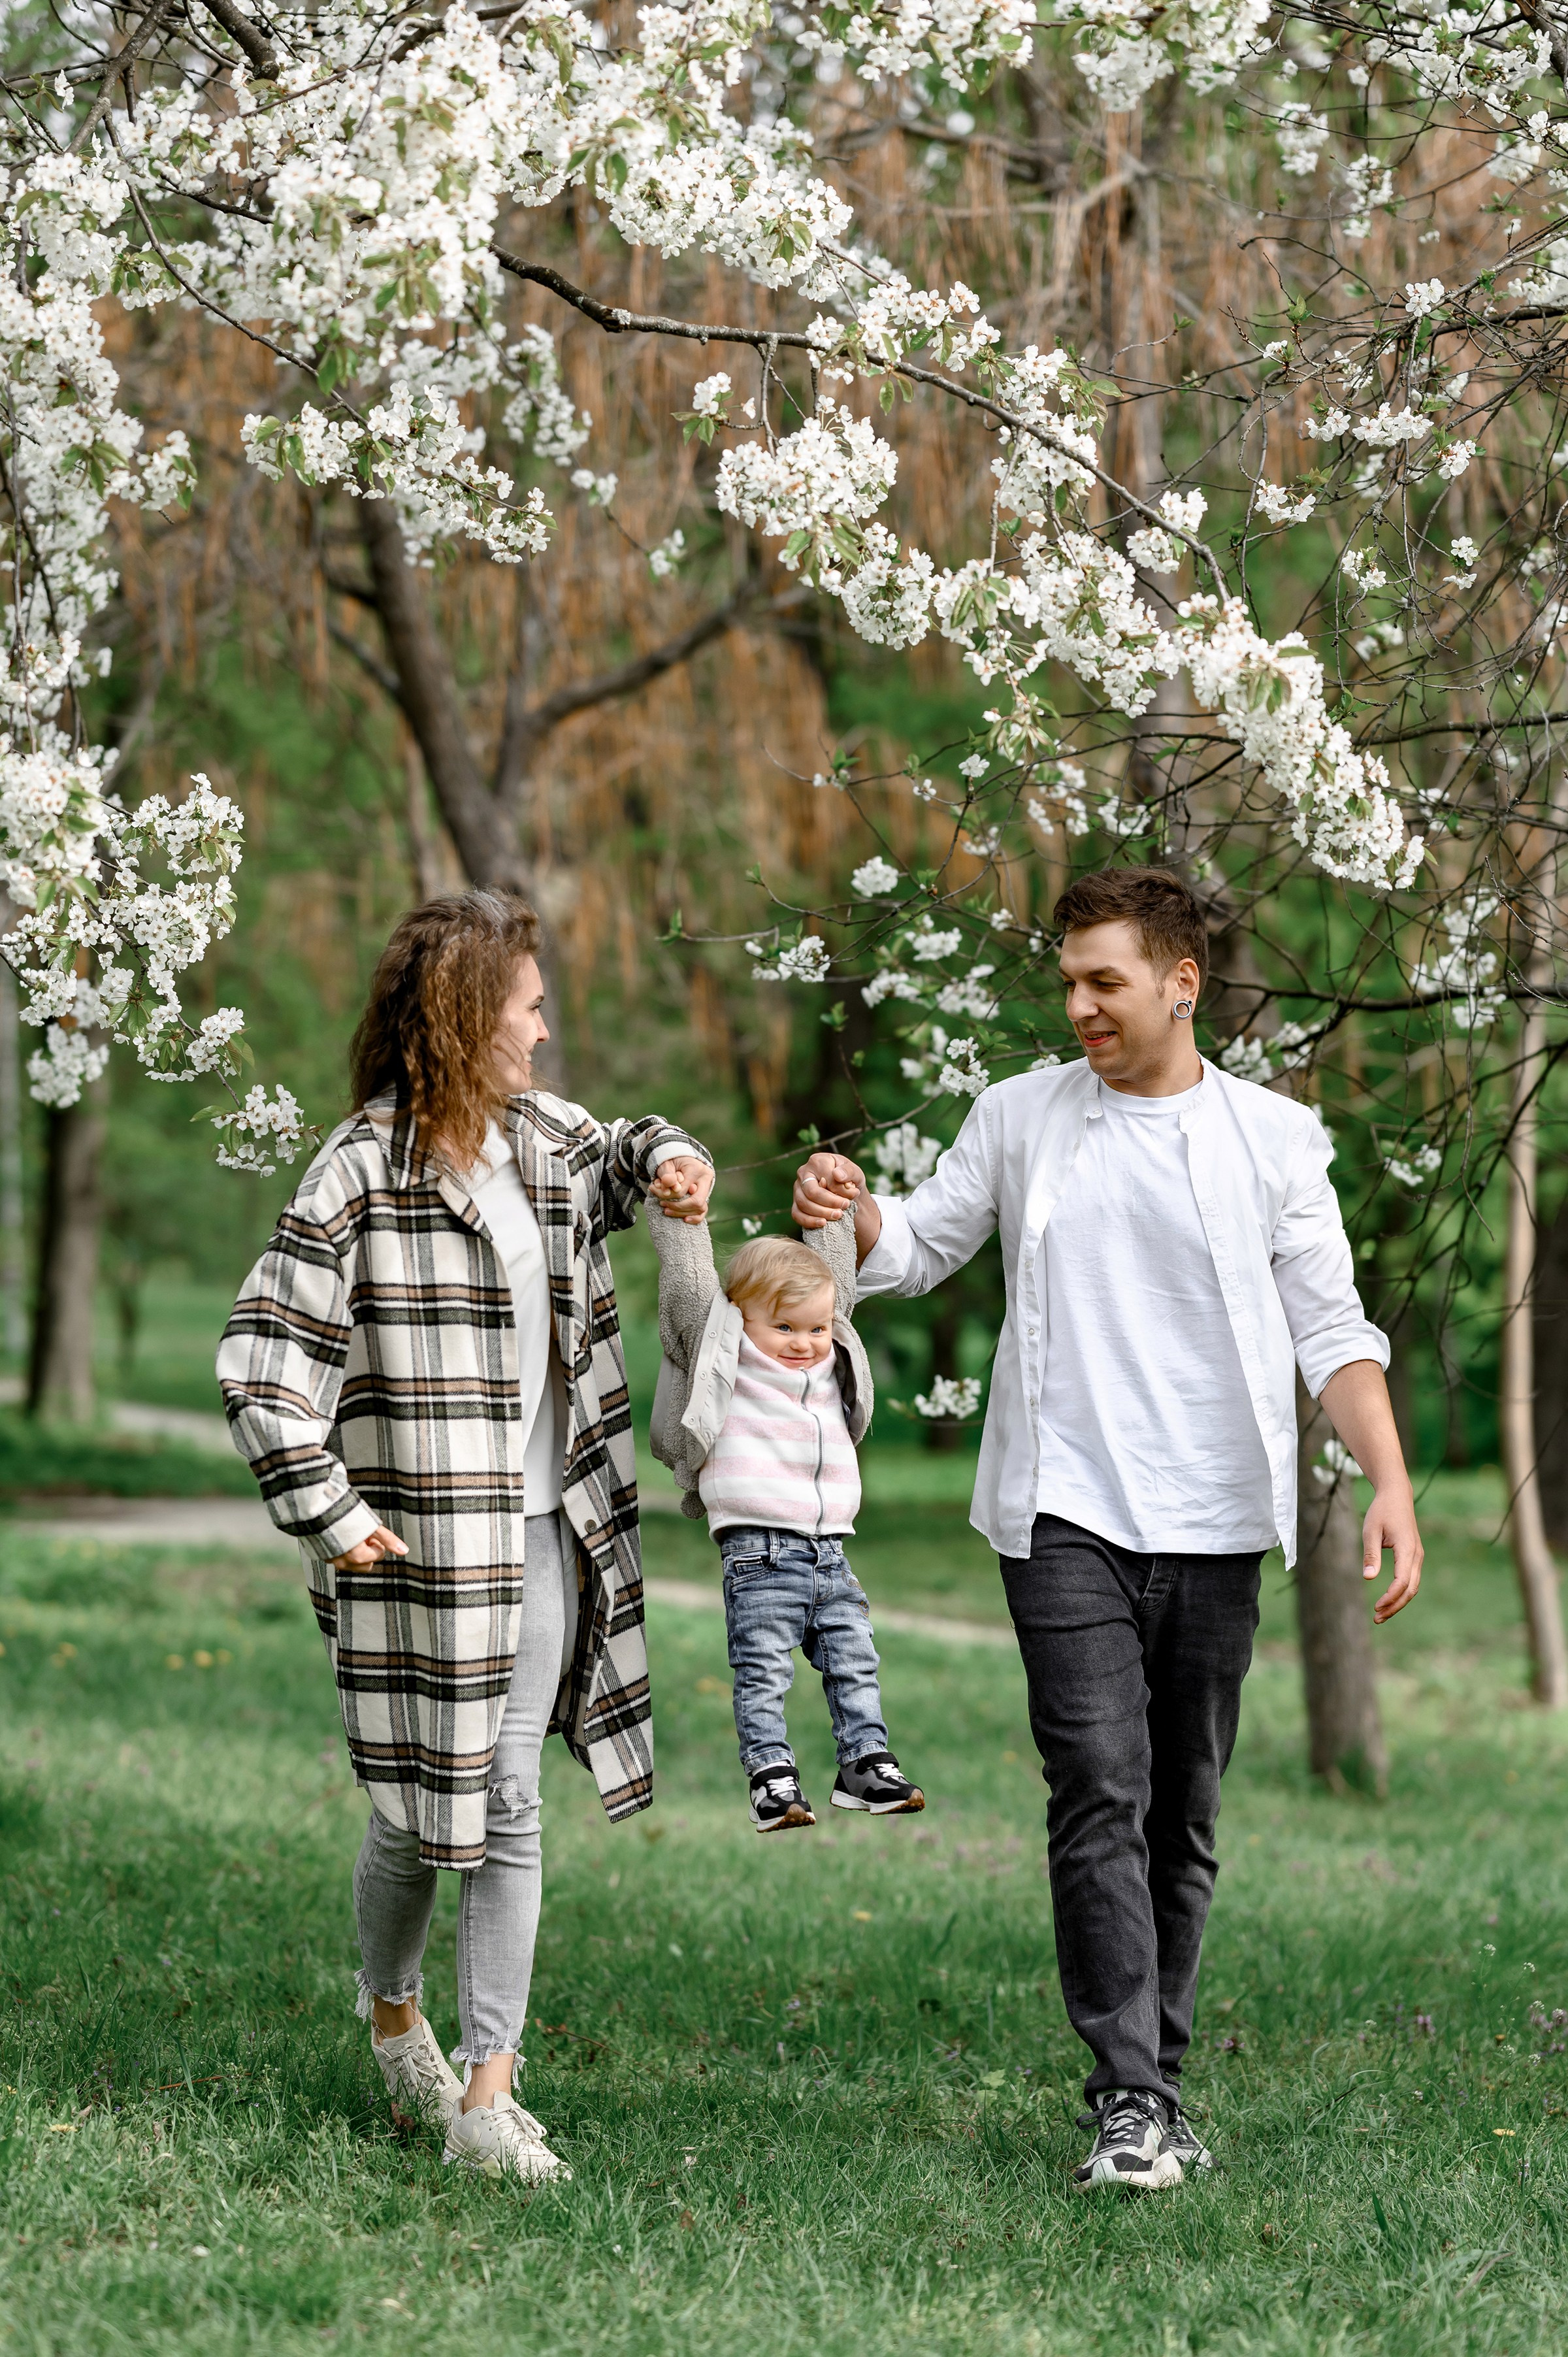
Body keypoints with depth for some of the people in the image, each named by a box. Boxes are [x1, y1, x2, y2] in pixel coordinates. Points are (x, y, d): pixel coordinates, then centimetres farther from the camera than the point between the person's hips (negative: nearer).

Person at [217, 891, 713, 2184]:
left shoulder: (546, 1139, 8)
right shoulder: (364, 1172, -13)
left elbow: (626, 1153, 32)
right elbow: (265, 1362, -15)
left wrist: (670, 1167, 8)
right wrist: (331, 1518, -15)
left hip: (544, 1538, 5)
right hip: (420, 1544, -5)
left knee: (508, 1810, 2)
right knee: (421, 1810, 7)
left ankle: (485, 2094, 5)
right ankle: (391, 2009, 37)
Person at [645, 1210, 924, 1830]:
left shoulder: (830, 1364, 16)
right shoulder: (729, 1359, 1)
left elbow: (840, 1278, 23)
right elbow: (686, 1279, -5)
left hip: (829, 1552, 6)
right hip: (760, 1553, -6)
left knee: (855, 1664, 8)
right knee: (764, 1673, -7)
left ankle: (866, 1766, 16)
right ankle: (771, 1777, -5)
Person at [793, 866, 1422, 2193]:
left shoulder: (1274, 1137, 5)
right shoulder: (1021, 1116, 8)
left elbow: (1333, 1331, 3)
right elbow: (920, 1250, 15)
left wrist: (1391, 1483, -10)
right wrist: (855, 1216, -9)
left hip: (1213, 1529, 1)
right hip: (1066, 1516, -1)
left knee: (1183, 1817, 7)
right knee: (1101, 1795, -13)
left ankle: (1161, 2085, 17)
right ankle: (1129, 2104, -15)